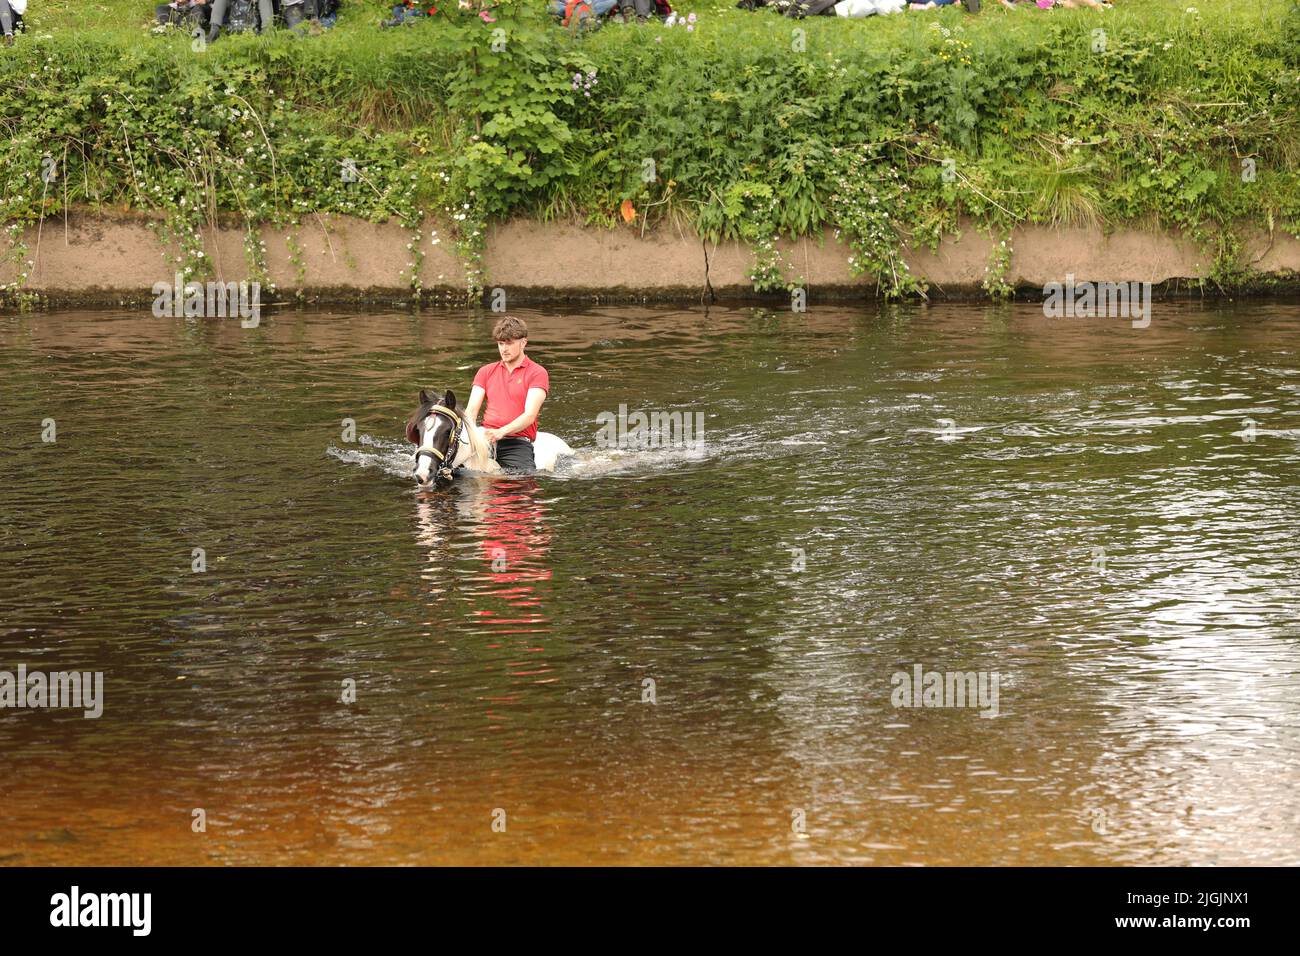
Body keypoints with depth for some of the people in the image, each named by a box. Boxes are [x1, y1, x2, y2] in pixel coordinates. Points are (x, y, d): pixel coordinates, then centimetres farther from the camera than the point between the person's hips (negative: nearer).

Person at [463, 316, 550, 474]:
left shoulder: (537, 373, 5)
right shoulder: (486, 372, 20)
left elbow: (530, 415, -8)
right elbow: (472, 408, 9)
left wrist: (501, 432, -23)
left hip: (517, 442, -3)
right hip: (485, 438, 3)